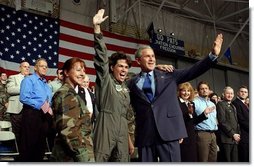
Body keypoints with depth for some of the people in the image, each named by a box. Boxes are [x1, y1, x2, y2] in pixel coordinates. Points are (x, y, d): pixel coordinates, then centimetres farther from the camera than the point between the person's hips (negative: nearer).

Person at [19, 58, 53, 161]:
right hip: (32, 115, -8)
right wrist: (40, 106, -18)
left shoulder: (46, 84, 21)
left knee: (41, 145, 12)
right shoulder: (29, 80, -3)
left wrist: (49, 108, 1)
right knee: (28, 145, -3)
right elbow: (24, 98, -17)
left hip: (44, 116, 8)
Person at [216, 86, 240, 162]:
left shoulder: (233, 107, 23)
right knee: (227, 160, -6)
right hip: (226, 138, -8)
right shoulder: (220, 104, -4)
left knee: (235, 160, 8)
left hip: (235, 139, 8)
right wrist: (232, 134, -13)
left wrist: (238, 134, 9)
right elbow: (222, 121, -12)